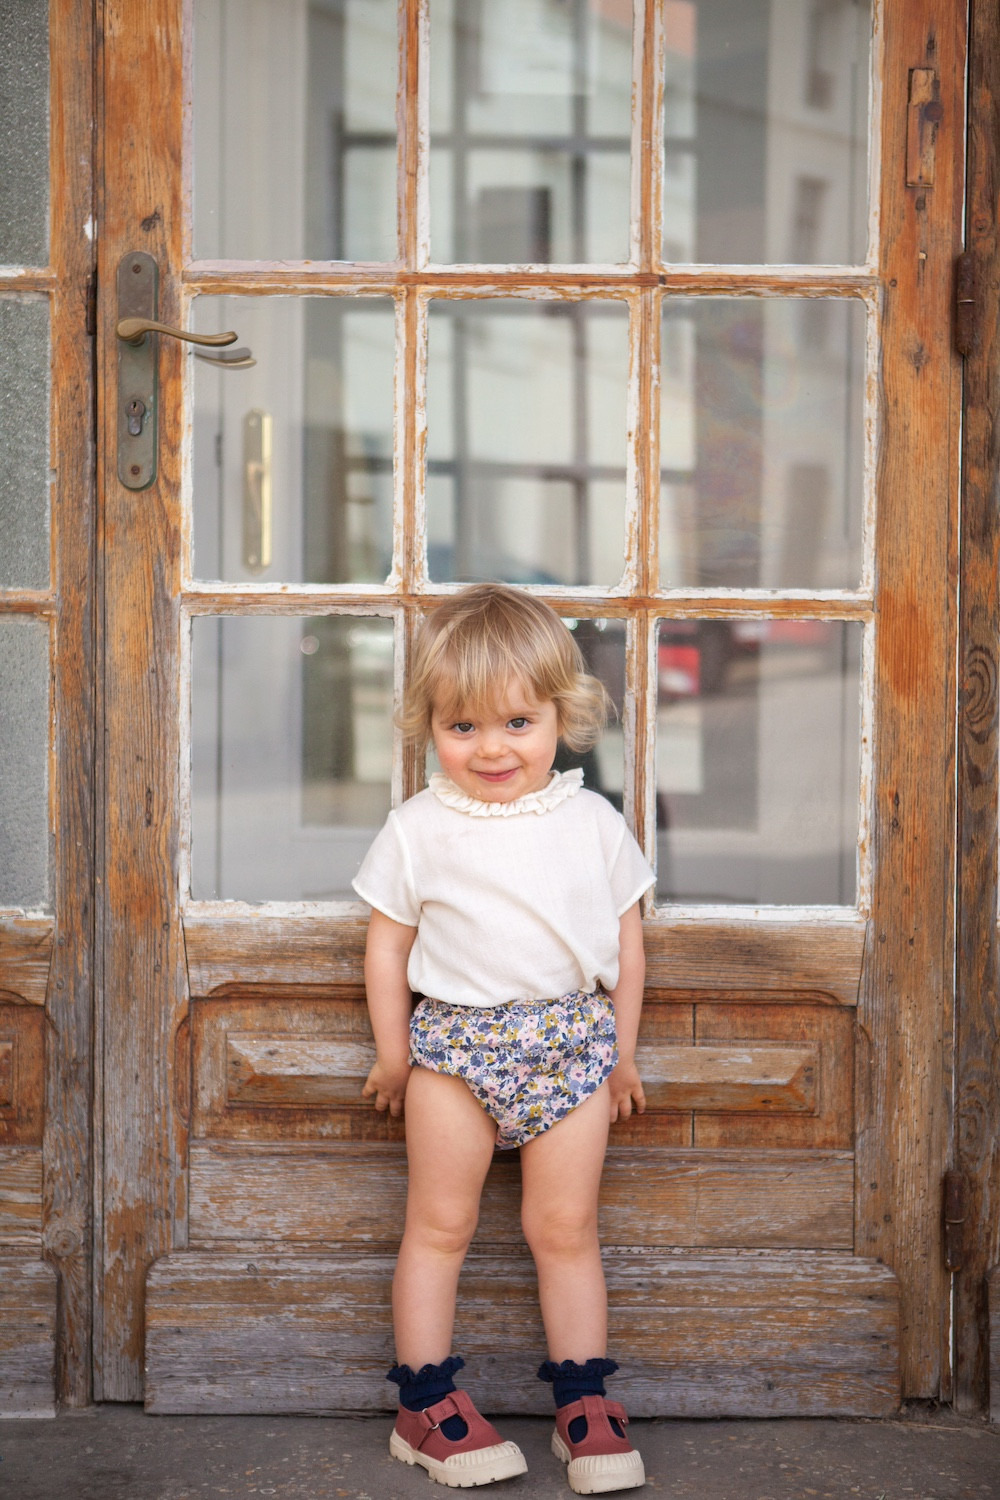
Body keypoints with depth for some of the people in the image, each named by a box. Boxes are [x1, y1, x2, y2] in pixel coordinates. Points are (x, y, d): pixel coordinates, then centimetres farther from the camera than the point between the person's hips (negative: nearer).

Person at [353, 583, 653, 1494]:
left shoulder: (594, 823, 3)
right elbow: (387, 944, 4)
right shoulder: (419, 830, -2)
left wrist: (623, 1050, 12)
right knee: (439, 1223, 4)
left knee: (565, 1228, 5)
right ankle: (428, 1404, 14)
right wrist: (393, 1054, 5)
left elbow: (626, 940, 11)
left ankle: (585, 1406, 16)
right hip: (454, 1042, -1)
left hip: (571, 1042, 1)